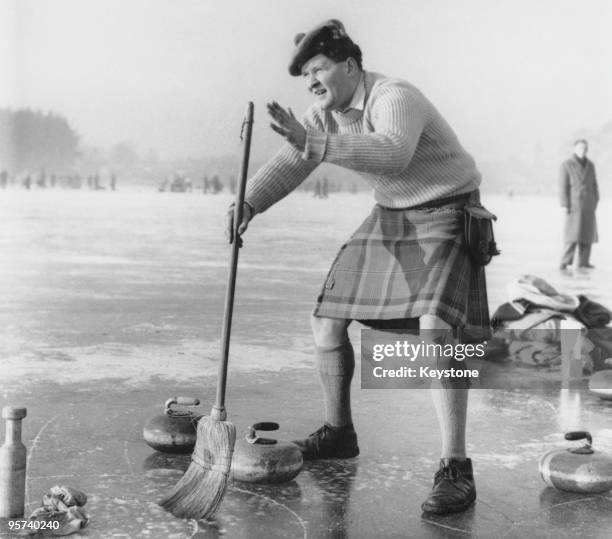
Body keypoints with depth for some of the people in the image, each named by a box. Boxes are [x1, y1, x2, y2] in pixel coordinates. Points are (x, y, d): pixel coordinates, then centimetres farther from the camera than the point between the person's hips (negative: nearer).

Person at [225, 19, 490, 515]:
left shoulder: (394, 98, -25)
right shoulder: (326, 112, 0)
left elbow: (393, 153, -46)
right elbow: (288, 166, -6)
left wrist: (314, 142, -52)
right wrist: (248, 204, -25)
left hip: (445, 216, -8)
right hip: (391, 218, 8)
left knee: (436, 326, -27)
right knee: (327, 319, 6)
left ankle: (456, 469, -21)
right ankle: (338, 433, 24)